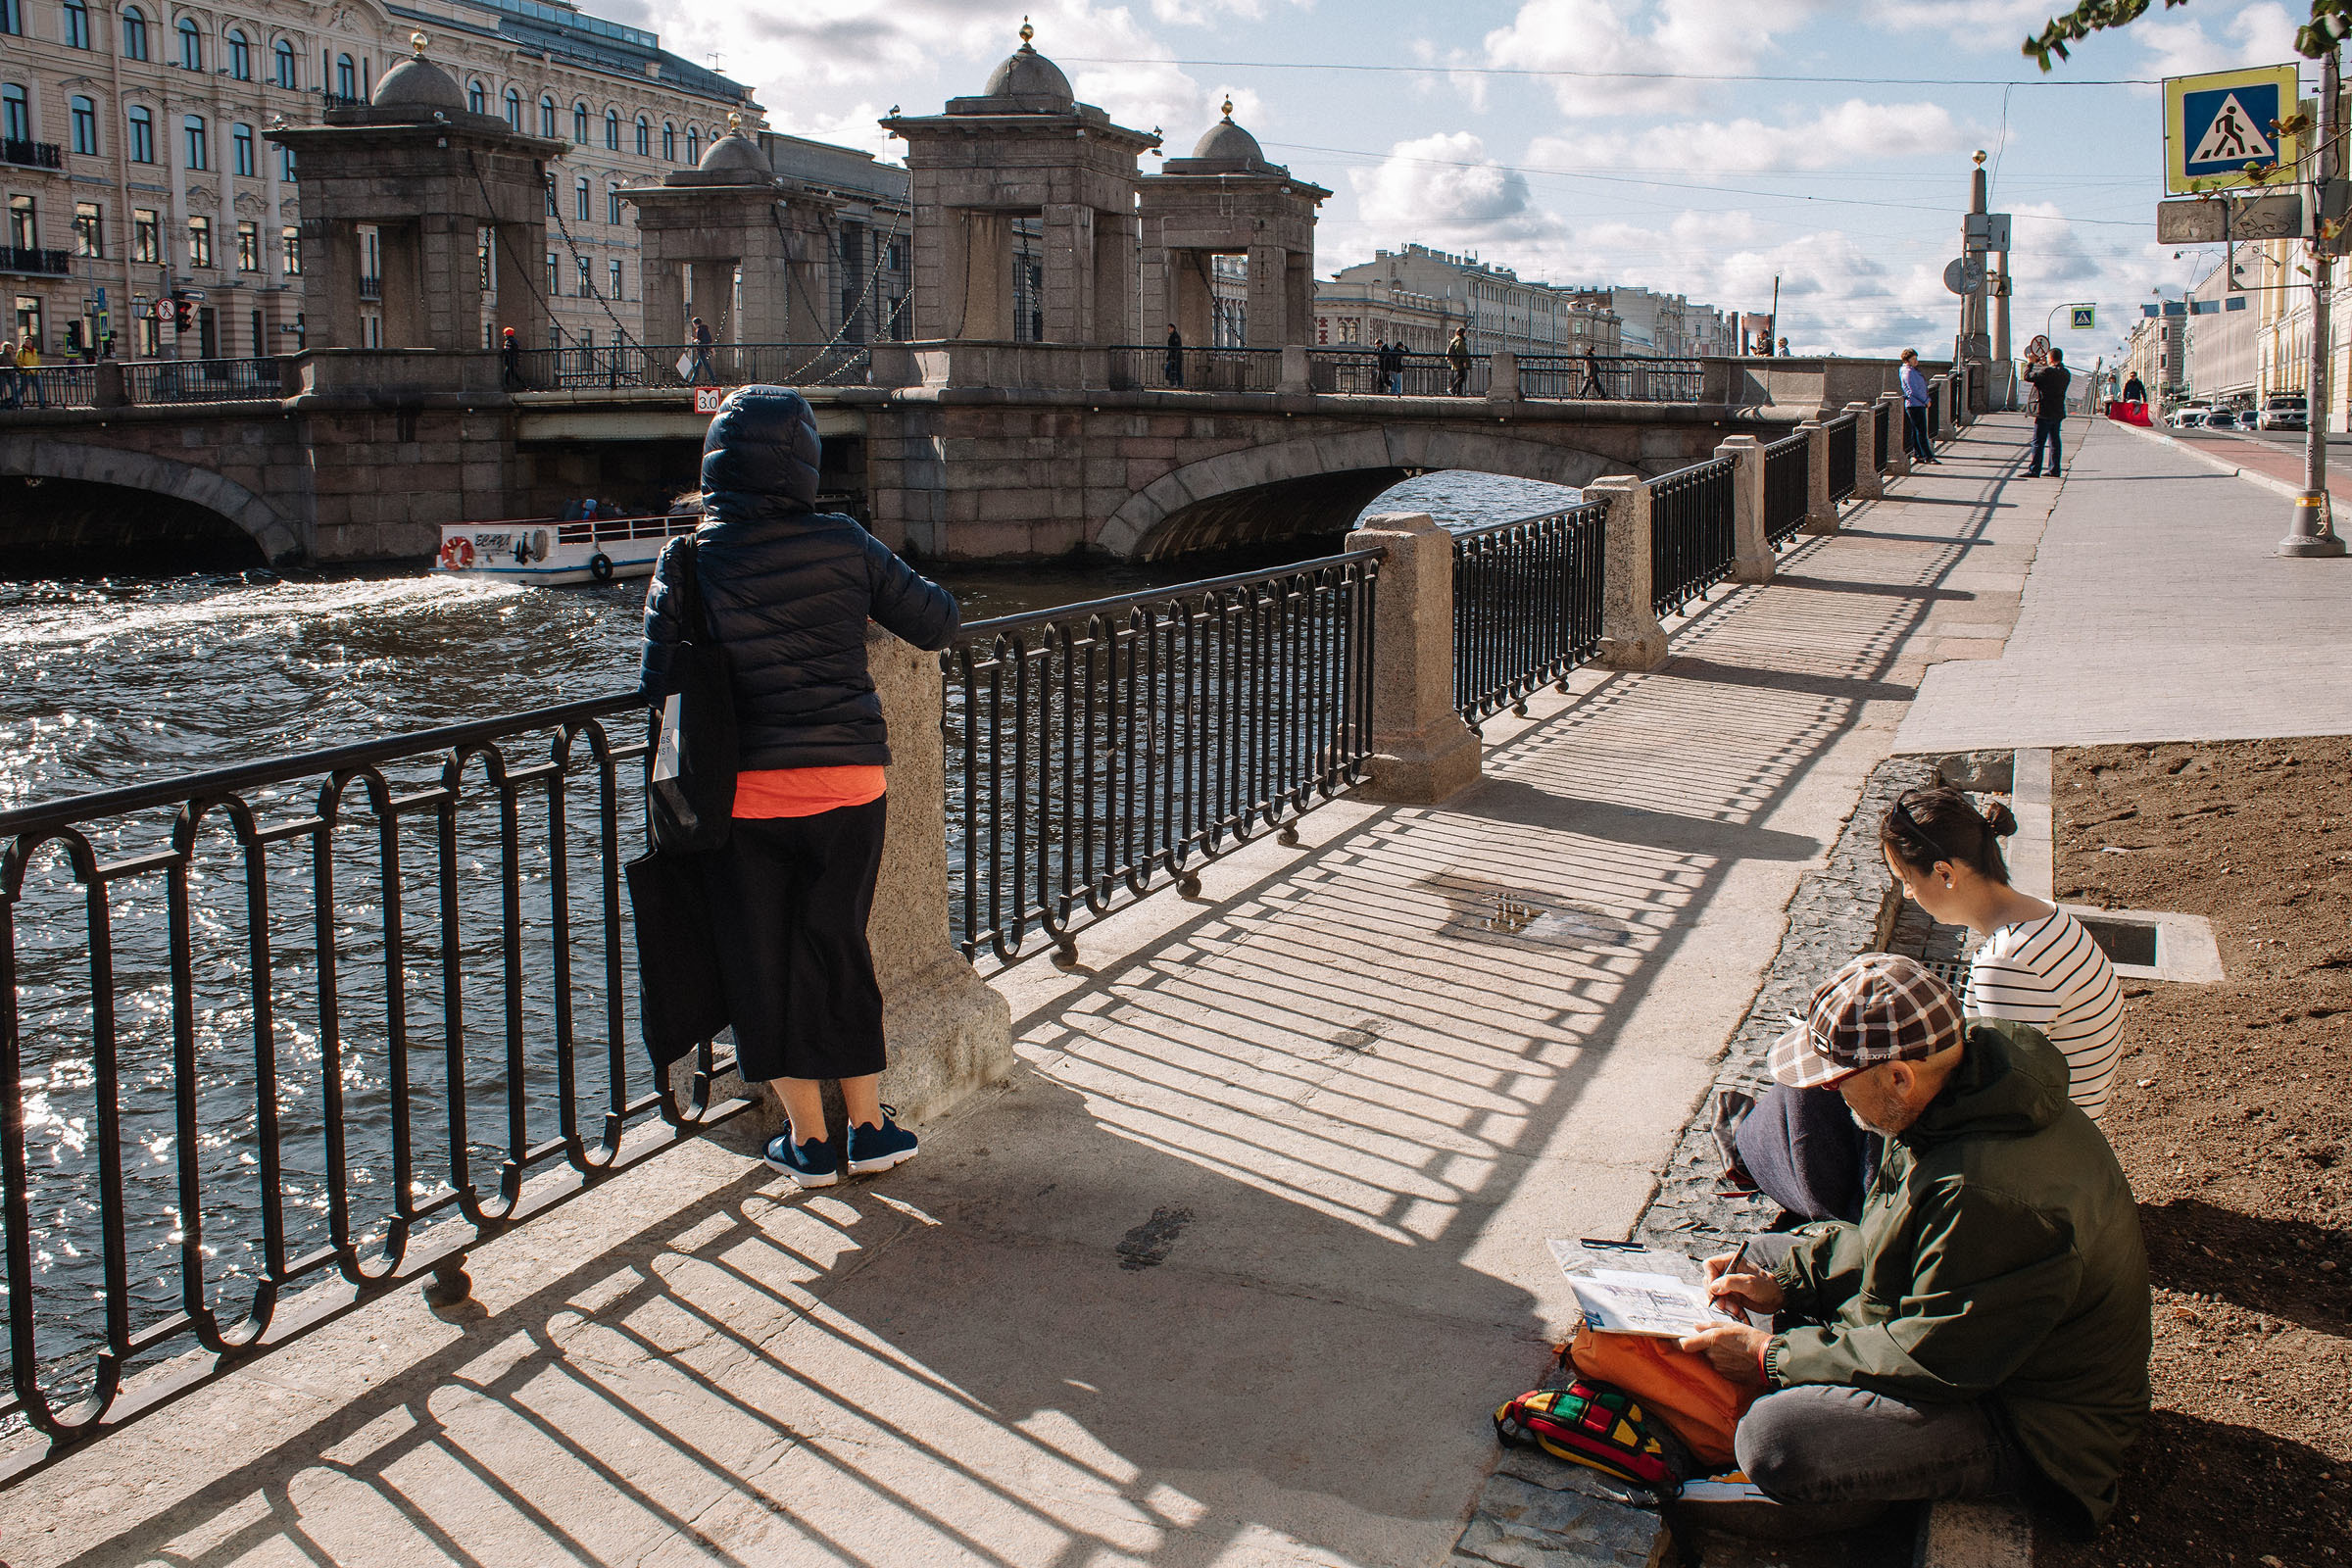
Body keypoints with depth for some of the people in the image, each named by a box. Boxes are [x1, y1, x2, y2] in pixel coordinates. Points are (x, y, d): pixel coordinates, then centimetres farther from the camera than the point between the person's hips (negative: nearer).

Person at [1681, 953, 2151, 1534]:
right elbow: (1888, 1240, 11)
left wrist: (1772, 1355, -17)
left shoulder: (1992, 1193, -37)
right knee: (1762, 1257, 16)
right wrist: (1784, 1283, 2)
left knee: (1774, 1442, -30)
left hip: (2029, 1423, -10)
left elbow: (1929, 1359, -27)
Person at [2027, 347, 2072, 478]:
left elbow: (2028, 377, -9)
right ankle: (2054, 470, 15)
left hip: (2044, 413, -7)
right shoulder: (2066, 374, 6)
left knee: (2038, 442, -5)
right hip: (2058, 413, 7)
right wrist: (2045, 365, 29)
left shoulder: (2047, 371, -17)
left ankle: (2034, 470, -7)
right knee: (2055, 442, 12)